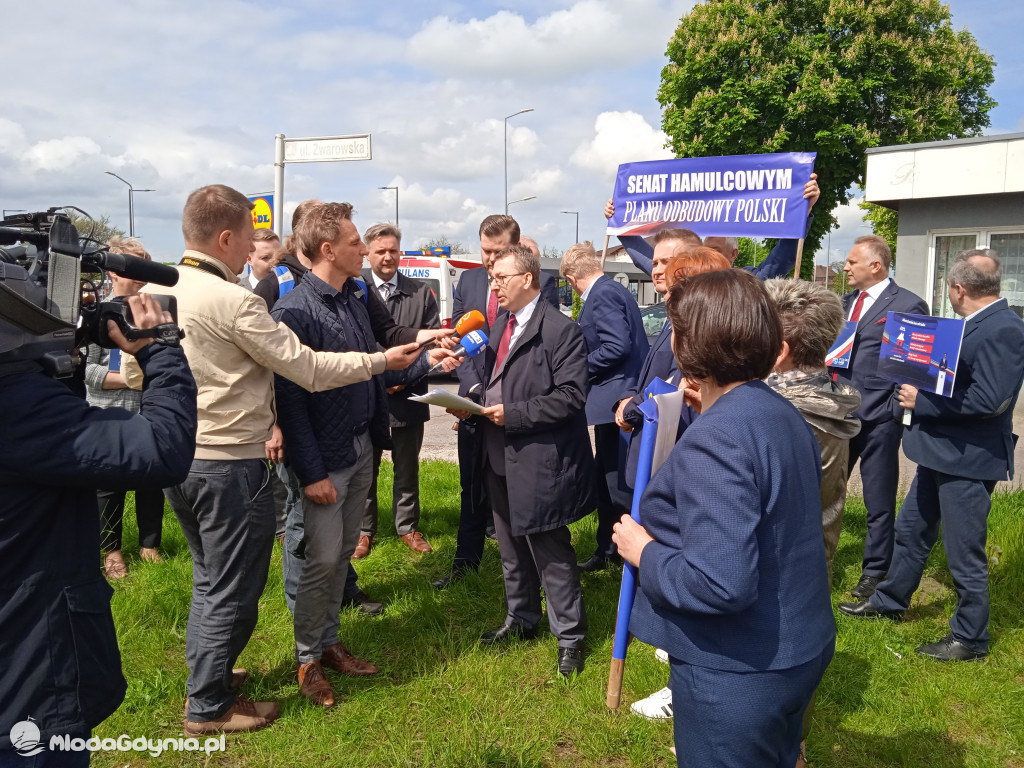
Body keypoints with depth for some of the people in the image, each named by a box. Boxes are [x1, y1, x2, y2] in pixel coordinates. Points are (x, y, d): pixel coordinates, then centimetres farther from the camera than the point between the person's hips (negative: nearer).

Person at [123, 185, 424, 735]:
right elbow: (310, 369, -17)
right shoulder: (233, 302, -21)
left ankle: (205, 674, 41)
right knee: (233, 591, 9)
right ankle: (209, 707, 23)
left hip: (177, 457, 8)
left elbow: (134, 374, 13)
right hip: (230, 465, -8)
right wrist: (381, 361, -6)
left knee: (209, 578, 25)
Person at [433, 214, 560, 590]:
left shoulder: (541, 283, -7)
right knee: (472, 488, 16)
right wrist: (473, 386, -7)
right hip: (475, 402, 5)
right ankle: (466, 561, 30)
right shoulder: (468, 280, 8)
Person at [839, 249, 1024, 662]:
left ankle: (970, 639, 23)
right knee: (911, 531, 22)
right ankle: (890, 600, 41)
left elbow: (988, 399, -28)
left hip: (969, 458, -10)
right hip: (940, 453, 10)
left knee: (964, 552, 5)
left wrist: (922, 400, -20)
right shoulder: (973, 323, 9)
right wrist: (918, 389, 1)